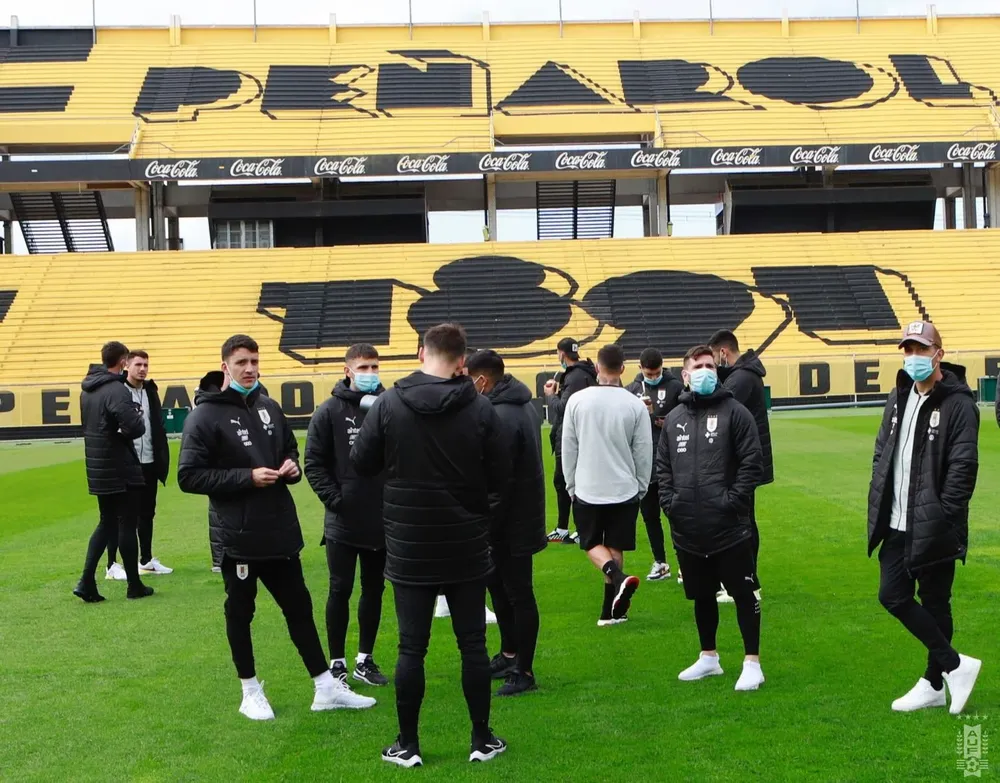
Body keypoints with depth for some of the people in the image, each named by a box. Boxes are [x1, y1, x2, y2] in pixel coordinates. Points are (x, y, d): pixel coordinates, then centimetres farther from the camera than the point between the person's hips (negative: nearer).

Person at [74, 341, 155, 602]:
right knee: (127, 525, 3)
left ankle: (86, 581, 5)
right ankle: (135, 585, 13)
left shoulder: (87, 389, 8)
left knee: (107, 523, 15)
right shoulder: (116, 390, -19)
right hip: (121, 469, -8)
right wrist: (136, 415, -4)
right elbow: (136, 428, -25)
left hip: (98, 469, 8)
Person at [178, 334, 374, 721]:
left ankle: (326, 687, 21)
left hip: (280, 530, 6)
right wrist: (247, 477, -19)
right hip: (238, 536, -5)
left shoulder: (269, 408, 9)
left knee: (299, 606, 12)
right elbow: (189, 476, -14)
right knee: (240, 612, 9)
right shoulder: (205, 415, -9)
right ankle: (251, 692, 24)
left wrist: (292, 466, -1)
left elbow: (291, 450, 23)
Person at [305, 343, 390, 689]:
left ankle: (365, 660, 25)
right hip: (342, 522, -2)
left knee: (374, 590, 12)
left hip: (382, 520, 2)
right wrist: (334, 498, -12)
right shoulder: (330, 411, -5)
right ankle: (337, 663, 16)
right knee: (340, 591, 5)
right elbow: (314, 463, -4)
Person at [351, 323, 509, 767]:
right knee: (472, 643, 10)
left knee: (411, 647, 7)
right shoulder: (480, 408, -9)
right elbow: (499, 476, -4)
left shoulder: (388, 404, -9)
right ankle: (482, 740, 18)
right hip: (467, 547, 0)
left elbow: (362, 464, -2)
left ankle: (407, 746, 16)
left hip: (409, 547, 0)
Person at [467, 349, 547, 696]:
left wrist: (488, 531, -17)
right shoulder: (525, 406, 10)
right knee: (498, 584, 21)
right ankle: (509, 655, 33)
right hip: (524, 515, 10)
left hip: (511, 523, -10)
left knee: (518, 594, 0)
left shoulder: (501, 417, -23)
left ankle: (523, 671, 11)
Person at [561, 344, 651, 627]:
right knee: (615, 548, 11)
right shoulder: (635, 405, -6)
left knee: (592, 543, 14)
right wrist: (641, 487, 12)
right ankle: (611, 610, 14)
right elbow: (644, 453, -1)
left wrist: (571, 485, 11)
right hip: (624, 490, 1)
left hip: (587, 490, 0)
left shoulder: (577, 400, -5)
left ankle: (617, 577, -14)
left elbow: (568, 449, 0)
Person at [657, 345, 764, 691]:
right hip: (687, 530, 5)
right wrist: (668, 500, 3)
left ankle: (752, 663, 11)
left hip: (730, 528, -5)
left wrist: (734, 500, -14)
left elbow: (752, 461, -8)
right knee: (701, 596, 17)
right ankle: (708, 657, 32)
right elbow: (662, 465, 16)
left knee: (744, 594, 1)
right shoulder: (674, 418, 11)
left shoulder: (735, 412, -4)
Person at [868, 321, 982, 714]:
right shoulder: (898, 397, 12)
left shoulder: (957, 402, -11)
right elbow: (881, 453, 17)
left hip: (933, 530, -8)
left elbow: (963, 467, -16)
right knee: (893, 596, 8)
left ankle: (934, 682, 17)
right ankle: (955, 665, 20)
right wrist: (878, 505, 8)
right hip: (897, 525, 8)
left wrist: (942, 517, -20)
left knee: (934, 603, 1)